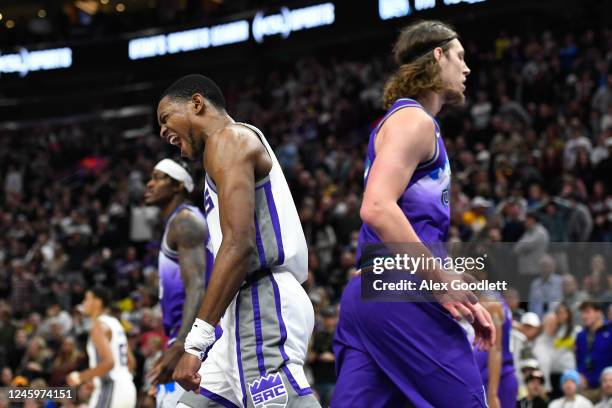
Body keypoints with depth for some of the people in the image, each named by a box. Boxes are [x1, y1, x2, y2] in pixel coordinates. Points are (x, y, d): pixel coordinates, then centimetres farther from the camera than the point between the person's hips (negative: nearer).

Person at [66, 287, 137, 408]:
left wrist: (80, 377, -16)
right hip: (127, 388, 9)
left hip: (110, 389, -9)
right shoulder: (115, 323, 17)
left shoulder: (99, 326, -11)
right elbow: (131, 361, 21)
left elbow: (109, 362, -23)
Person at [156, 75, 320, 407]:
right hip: (252, 308, 11)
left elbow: (239, 245, -18)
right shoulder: (237, 147, 28)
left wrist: (196, 342, -22)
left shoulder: (228, 139, -4)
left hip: (263, 303, -11)